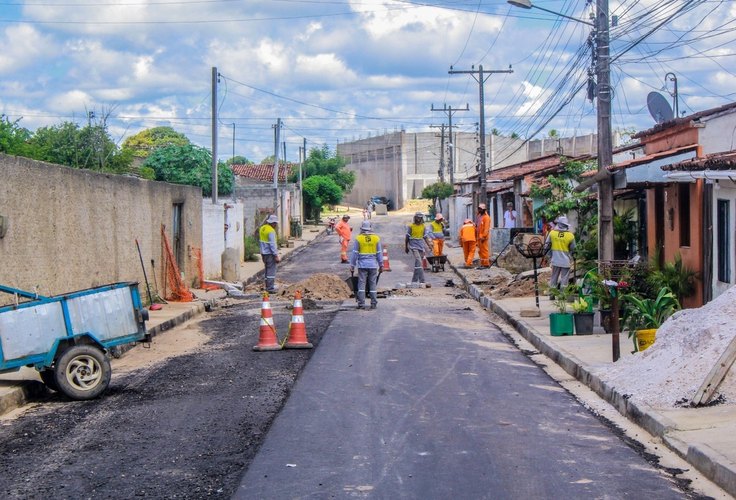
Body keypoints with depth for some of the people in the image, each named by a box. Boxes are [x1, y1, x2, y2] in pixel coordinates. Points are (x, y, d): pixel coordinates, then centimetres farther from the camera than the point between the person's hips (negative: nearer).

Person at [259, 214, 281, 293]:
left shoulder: (262, 228, 10)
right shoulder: (271, 231, -18)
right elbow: (272, 244, -20)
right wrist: (276, 255, -17)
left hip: (263, 253, 9)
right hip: (270, 253, -9)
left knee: (267, 269, 18)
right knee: (271, 271, -4)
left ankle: (268, 286, 25)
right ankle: (270, 288, -4)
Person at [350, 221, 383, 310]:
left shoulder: (358, 238, -4)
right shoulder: (376, 238, 1)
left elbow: (354, 253, -2)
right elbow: (379, 253, 5)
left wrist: (352, 265, 4)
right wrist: (381, 265, 13)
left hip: (362, 265, -1)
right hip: (373, 265, 1)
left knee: (361, 284, 2)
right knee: (373, 284, 6)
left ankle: (361, 304, -1)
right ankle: (373, 304, 7)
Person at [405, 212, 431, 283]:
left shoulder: (423, 226, 8)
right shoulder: (411, 226, -2)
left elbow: (425, 237, 10)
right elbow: (407, 237, 5)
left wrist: (429, 245, -2)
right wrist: (406, 247, 9)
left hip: (421, 246, 5)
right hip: (414, 246, -5)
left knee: (418, 263, 8)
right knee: (419, 262, -19)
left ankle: (414, 280, 20)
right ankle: (422, 280, -23)